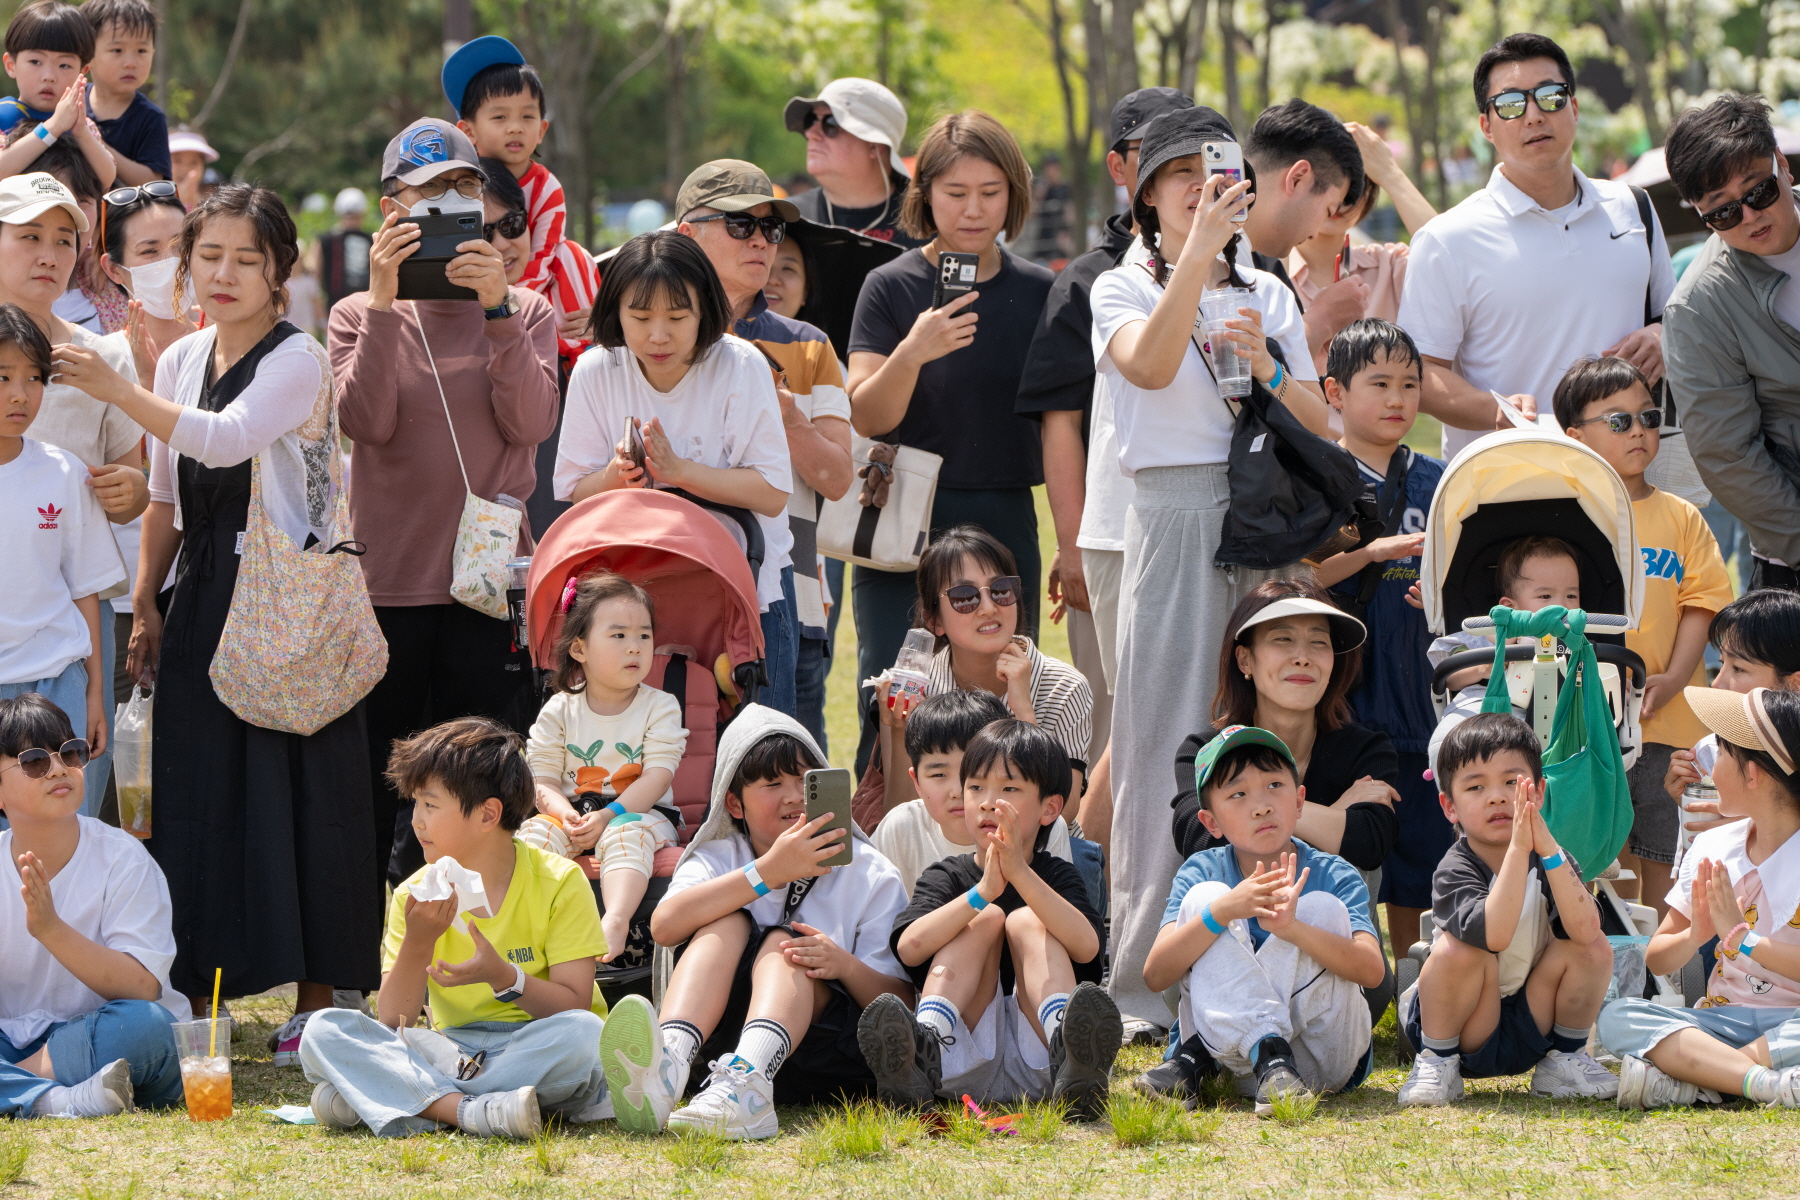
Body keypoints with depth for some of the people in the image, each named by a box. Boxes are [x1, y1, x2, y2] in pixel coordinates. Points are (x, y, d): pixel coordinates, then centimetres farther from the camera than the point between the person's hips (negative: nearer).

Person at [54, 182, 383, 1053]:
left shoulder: (296, 360, -9)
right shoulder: (180, 361, 11)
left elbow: (228, 440, -27)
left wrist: (120, 392, -33)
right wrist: (145, 606, 15)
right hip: (203, 604, 6)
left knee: (298, 787, -5)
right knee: (193, 791, 3)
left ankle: (317, 997, 1)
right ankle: (190, 992, 10)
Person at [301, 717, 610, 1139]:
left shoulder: (559, 883, -5)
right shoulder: (416, 896, 3)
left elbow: (576, 1007, -10)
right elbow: (393, 1024, -4)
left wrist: (504, 978, -27)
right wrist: (417, 944, -20)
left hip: (535, 1054, -2)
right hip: (453, 1051, 2)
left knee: (583, 1034, -38)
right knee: (324, 1031, -19)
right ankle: (471, 1110, -39)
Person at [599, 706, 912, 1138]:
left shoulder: (870, 876, 7)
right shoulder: (717, 860, 10)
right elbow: (665, 924, -14)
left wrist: (845, 965, -22)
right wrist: (769, 871, -22)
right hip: (724, 1044, 1)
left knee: (781, 942, -24)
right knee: (730, 923, -19)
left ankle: (746, 1084, -58)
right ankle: (667, 1068, -49)